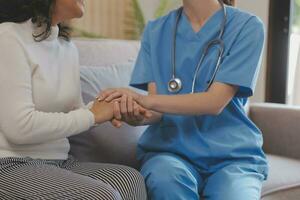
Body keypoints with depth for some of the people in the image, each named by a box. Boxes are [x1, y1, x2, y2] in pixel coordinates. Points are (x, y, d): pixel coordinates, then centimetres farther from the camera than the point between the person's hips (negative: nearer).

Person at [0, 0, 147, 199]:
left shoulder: (68, 47, 12)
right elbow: (20, 127, -21)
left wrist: (105, 108, -5)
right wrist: (92, 115, -13)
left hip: (59, 161, 7)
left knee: (130, 179, -17)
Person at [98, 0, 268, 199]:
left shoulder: (246, 26, -3)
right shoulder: (155, 30, 9)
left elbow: (215, 102, -14)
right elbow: (157, 108, 0)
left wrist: (146, 100, -25)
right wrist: (135, 114, -23)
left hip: (231, 153, -1)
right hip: (170, 149, 2)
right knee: (165, 180, -30)